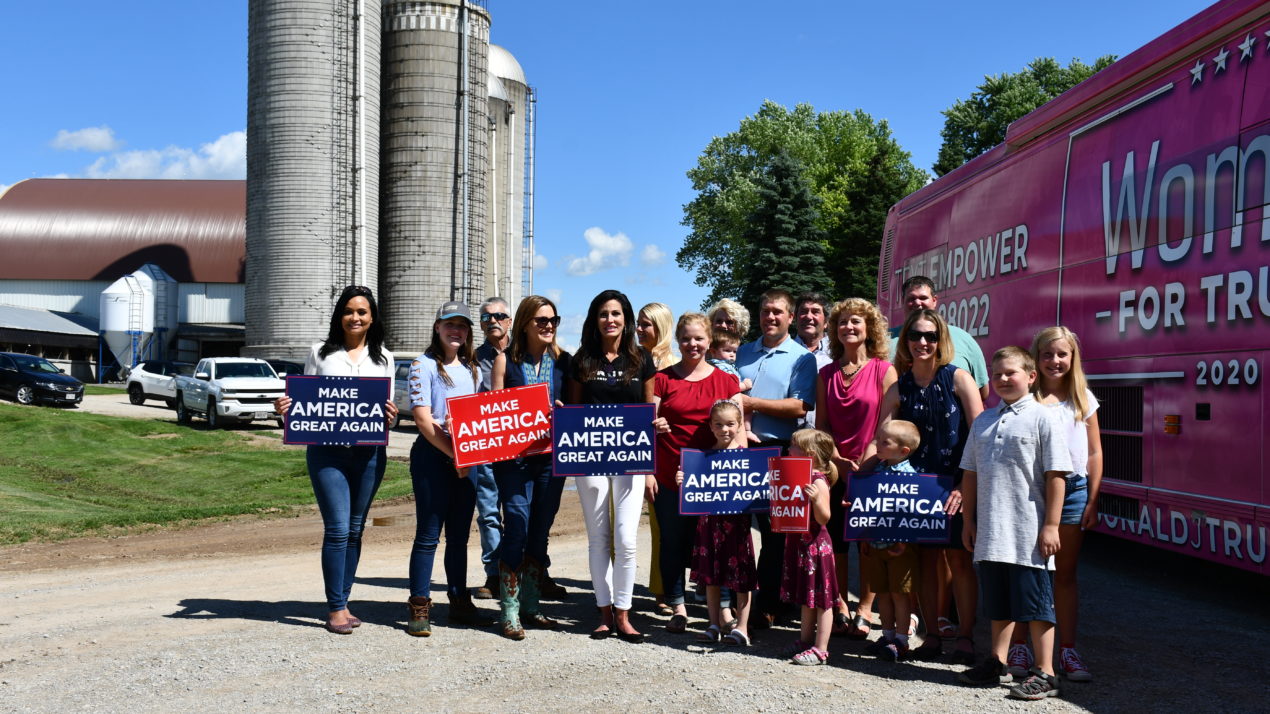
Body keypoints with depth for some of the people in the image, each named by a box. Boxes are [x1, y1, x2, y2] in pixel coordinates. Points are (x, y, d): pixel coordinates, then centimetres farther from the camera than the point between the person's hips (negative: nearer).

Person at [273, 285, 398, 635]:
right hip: (327, 451, -2)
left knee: (354, 530, 9)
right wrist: (286, 408, -11)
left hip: (369, 452, 3)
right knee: (337, 529, -8)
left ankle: (342, 603, 19)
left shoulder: (383, 357, 11)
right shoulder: (320, 353, 6)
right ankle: (336, 608, 1)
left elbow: (388, 411, 11)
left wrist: (390, 416, -11)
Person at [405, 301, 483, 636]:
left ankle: (459, 600, 19)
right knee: (428, 535, -3)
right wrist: (454, 455, -16)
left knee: (459, 534, 11)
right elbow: (423, 419, -11)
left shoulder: (473, 369, 15)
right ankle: (420, 606, 3)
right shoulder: (424, 365, -3)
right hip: (433, 456, -5)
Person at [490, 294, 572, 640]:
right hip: (515, 457, -3)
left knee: (540, 533, 10)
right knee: (517, 530, -8)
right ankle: (510, 611, 0)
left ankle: (530, 605, 20)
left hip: (552, 455, 3)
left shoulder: (563, 361, 9)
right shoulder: (506, 360, 2)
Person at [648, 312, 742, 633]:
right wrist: (647, 472, -5)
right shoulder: (662, 378, 4)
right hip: (669, 476, -1)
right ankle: (678, 609, 16)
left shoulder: (726, 380, 9)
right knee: (673, 542, 5)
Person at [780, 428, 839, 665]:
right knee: (806, 597, 19)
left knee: (821, 600, -1)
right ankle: (805, 641, 31)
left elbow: (823, 518, -22)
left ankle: (820, 649, 4)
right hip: (799, 543, 9)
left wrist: (815, 498, -37)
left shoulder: (819, 482, -18)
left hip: (816, 545, -9)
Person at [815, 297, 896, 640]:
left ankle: (864, 611, 12)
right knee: (835, 541, 4)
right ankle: (840, 609, 16)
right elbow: (821, 424, 8)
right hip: (835, 468, 3)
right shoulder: (826, 374, 10)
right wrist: (837, 459, -5)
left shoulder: (883, 370, -1)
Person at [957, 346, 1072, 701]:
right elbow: (970, 474, 15)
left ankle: (1044, 673, 10)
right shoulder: (984, 421, 12)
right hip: (990, 532, 6)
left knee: (1035, 604, 1)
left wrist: (1050, 525, -13)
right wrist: (968, 520, 13)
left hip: (1028, 534, -6)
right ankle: (997, 664, 28)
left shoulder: (1044, 418, -6)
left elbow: (1056, 475, -9)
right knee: (998, 602, 16)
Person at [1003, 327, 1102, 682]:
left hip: (1072, 489, 2)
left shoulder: (1084, 399, 7)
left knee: (1065, 574, 9)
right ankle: (1019, 647, 13)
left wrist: (1092, 502, 5)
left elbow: (1094, 453, 9)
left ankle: (1068, 650, 17)